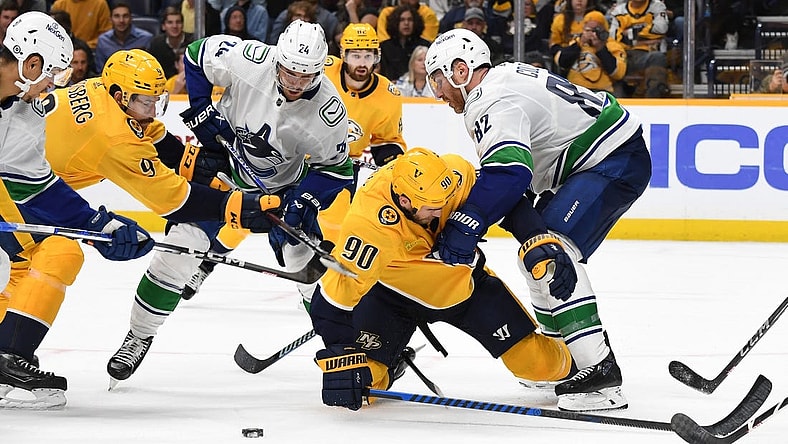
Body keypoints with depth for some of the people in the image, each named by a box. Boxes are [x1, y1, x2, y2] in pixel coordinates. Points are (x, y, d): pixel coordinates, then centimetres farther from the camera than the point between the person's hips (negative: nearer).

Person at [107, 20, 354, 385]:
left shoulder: (328, 112, -27)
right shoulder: (249, 60, -29)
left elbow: (334, 167, -14)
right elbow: (197, 55, -11)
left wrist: (304, 201, -29)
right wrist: (201, 111, -14)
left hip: (283, 186, 0)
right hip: (222, 166, 0)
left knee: (308, 265, -9)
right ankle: (140, 337, 7)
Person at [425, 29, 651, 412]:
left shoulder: (497, 103, -20)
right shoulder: (504, 77, 12)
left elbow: (508, 171, -37)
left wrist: (464, 225, -39)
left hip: (616, 161, -11)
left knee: (549, 255, -22)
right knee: (539, 253, 18)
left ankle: (599, 373, -27)